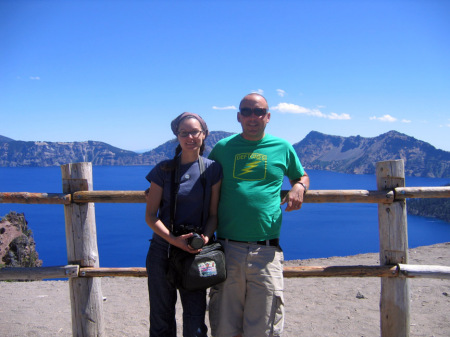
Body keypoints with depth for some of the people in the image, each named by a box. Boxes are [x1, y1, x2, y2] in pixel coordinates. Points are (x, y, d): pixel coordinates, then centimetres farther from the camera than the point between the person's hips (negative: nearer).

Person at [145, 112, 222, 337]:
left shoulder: (212, 169, -1)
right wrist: (174, 239, -16)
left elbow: (214, 214, 2)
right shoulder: (164, 169, -1)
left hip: (196, 251, 0)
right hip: (163, 249, 1)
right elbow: (150, 215, -2)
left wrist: (205, 237, -17)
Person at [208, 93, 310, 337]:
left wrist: (299, 188, 1)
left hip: (266, 252, 0)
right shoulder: (222, 148, 9)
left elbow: (302, 176, 23)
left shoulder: (282, 147, 8)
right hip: (227, 249, 1)